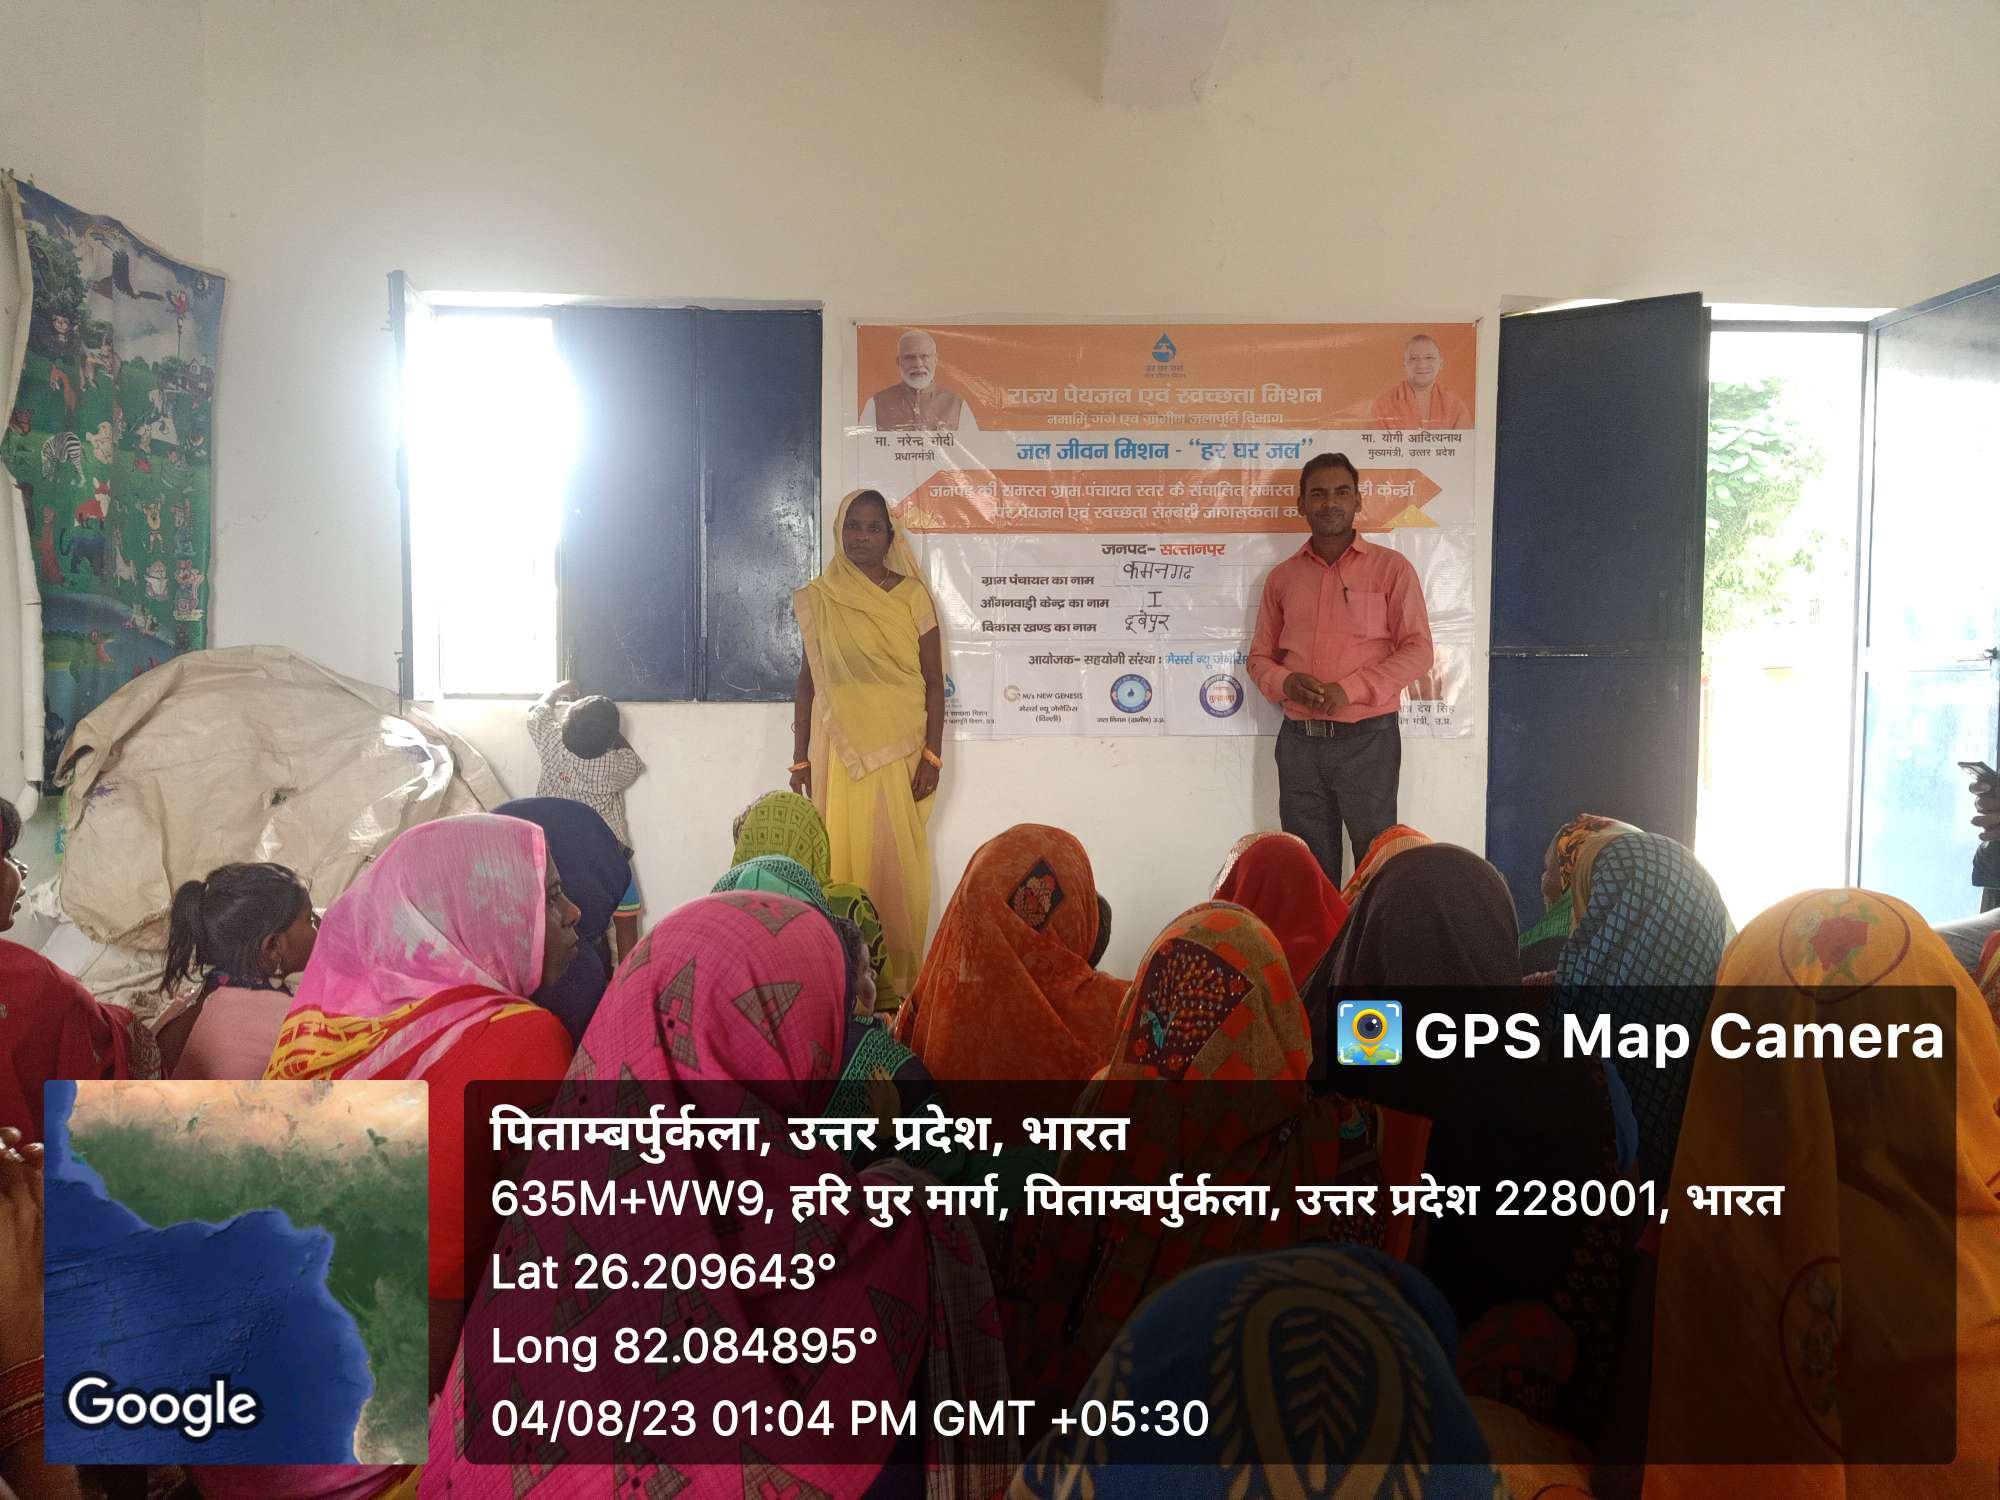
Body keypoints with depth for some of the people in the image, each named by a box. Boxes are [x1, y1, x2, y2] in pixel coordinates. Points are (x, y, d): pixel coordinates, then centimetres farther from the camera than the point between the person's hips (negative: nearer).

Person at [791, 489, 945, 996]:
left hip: (898, 745, -1)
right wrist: (800, 757, 7)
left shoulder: (912, 595, 2)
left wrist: (932, 755, -6)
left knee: (898, 860, -1)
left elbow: (934, 680, 1)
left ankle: (899, 981, 10)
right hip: (838, 746, 2)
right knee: (841, 858, 1)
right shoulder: (819, 599, 7)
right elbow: (808, 678, 10)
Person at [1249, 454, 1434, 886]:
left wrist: (1350, 689, -16)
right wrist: (1286, 682, -9)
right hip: (1298, 740, 3)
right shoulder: (1281, 577, 11)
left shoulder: (1390, 567, 1)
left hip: (1367, 739, -3)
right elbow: (1260, 656, 14)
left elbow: (1417, 648, -4)